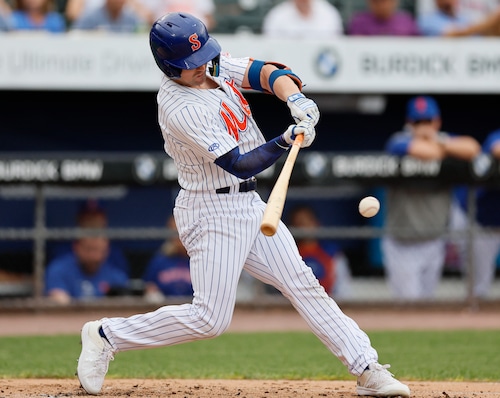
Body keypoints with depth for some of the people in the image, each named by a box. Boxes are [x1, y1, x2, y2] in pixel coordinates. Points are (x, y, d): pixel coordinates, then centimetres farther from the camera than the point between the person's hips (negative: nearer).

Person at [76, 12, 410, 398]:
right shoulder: (181, 109, -24)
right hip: (213, 211, -8)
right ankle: (106, 336, 5)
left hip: (249, 205, 8)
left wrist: (295, 98, -24)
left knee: (303, 284, 5)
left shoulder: (216, 65, 0)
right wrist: (287, 141, -36)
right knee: (210, 318, -8)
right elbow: (240, 164, -25)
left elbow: (267, 73, -4)